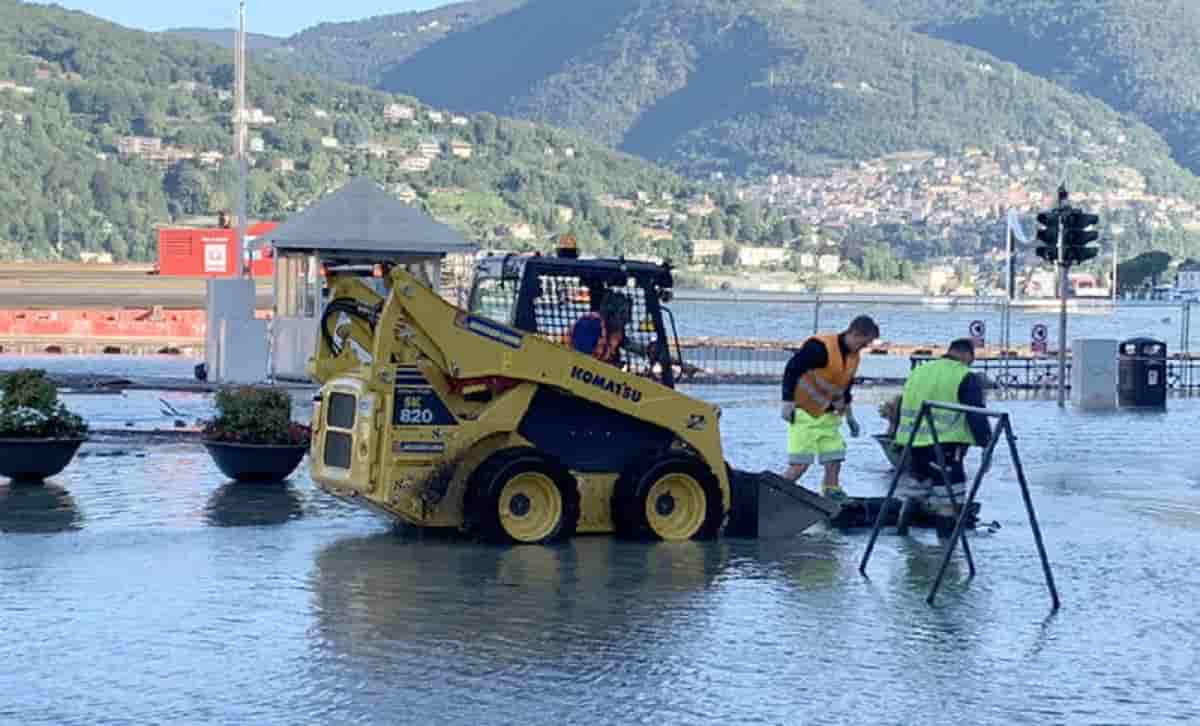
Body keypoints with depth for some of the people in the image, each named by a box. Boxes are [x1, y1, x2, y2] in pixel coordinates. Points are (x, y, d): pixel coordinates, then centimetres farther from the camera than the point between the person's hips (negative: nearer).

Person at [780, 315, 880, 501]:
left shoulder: (853, 357, 8)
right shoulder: (820, 347, -20)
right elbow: (792, 369, -19)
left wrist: (849, 416, 23)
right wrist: (788, 403, -20)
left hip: (828, 416, 8)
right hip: (804, 414, -8)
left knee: (834, 461, 4)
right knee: (800, 464, -12)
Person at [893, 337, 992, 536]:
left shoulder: (917, 372, 17)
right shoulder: (967, 378, -3)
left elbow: (901, 408, 23)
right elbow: (977, 416, -10)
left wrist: (898, 441, 29)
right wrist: (986, 445, -7)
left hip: (912, 444, 7)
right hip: (945, 448, -7)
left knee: (914, 490, 22)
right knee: (949, 497, 0)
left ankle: (901, 531, 25)